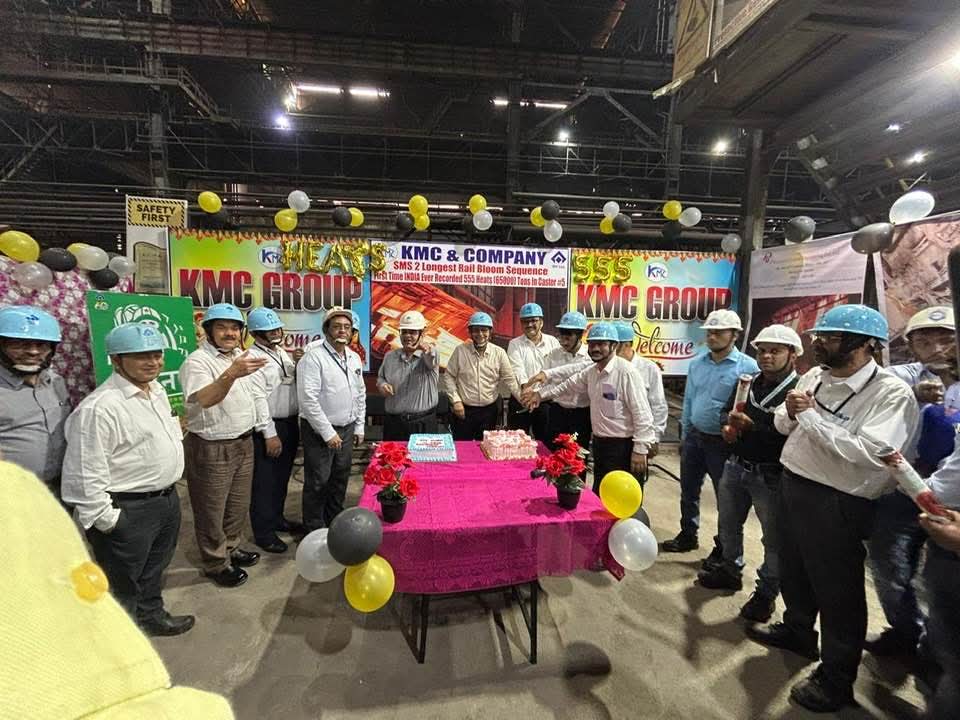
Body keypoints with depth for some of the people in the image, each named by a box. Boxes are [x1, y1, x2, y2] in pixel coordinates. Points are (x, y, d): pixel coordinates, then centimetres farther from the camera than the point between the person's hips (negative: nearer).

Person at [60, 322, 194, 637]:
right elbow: (85, 475, -22)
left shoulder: (157, 391, 5)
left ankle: (151, 616, 48)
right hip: (128, 511, -8)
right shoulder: (99, 407, -24)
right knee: (122, 586, 13)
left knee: (154, 569, 27)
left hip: (168, 498, 9)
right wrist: (105, 521, -17)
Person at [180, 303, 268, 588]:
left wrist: (257, 426, 20)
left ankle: (232, 548, 39)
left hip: (243, 442, 8)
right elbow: (205, 399, -36)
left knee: (239, 503, 21)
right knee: (212, 510, 8)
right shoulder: (197, 361, -18)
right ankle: (216, 563, 25)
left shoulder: (240, 356, 8)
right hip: (212, 448, -8)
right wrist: (231, 374, -52)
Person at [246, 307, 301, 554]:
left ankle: (276, 518, 36)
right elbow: (258, 399, -19)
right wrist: (270, 434, -19)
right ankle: (264, 533, 16)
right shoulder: (253, 357, -15)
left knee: (282, 477, 19)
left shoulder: (282, 352, 11)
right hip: (270, 427, -8)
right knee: (265, 481, 4)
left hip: (291, 423, 8)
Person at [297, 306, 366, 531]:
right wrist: (328, 433, -18)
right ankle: (315, 532, 20)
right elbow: (308, 399, -19)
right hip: (320, 431, -6)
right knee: (318, 483, 3)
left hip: (347, 429, 6)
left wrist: (359, 428, 12)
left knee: (340, 480, 16)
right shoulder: (314, 357, -13)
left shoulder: (354, 358, 8)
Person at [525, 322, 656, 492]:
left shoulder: (626, 372, -19)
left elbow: (642, 414, -20)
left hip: (622, 446, -8)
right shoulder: (591, 371, 6)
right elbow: (568, 384, 21)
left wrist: (640, 450, -20)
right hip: (599, 443, 8)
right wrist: (541, 394, 15)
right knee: (598, 497, 18)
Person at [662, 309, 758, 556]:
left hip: (723, 443, -5)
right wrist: (685, 434, 12)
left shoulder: (748, 366, -14)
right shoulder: (697, 363, 4)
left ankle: (723, 549, 29)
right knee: (688, 491, 18)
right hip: (694, 437, 6)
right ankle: (687, 536, 38)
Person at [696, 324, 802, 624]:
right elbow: (728, 413, 18)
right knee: (728, 525, 21)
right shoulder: (747, 383, 6)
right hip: (736, 466, 7)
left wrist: (751, 426, -26)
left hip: (770, 475, -7)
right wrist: (728, 426, -2)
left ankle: (766, 592, 26)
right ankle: (730, 570, 42)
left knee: (773, 537, 7)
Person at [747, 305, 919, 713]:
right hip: (792, 484, 7)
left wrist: (810, 415, -24)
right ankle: (797, 630, 52)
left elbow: (868, 452, -31)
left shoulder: (892, 393, -19)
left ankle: (836, 679, 32)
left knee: (837, 589, 11)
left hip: (837, 503, -7)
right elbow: (783, 425, 12)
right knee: (793, 568, 25)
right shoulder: (814, 376, 2)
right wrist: (790, 412, -11)